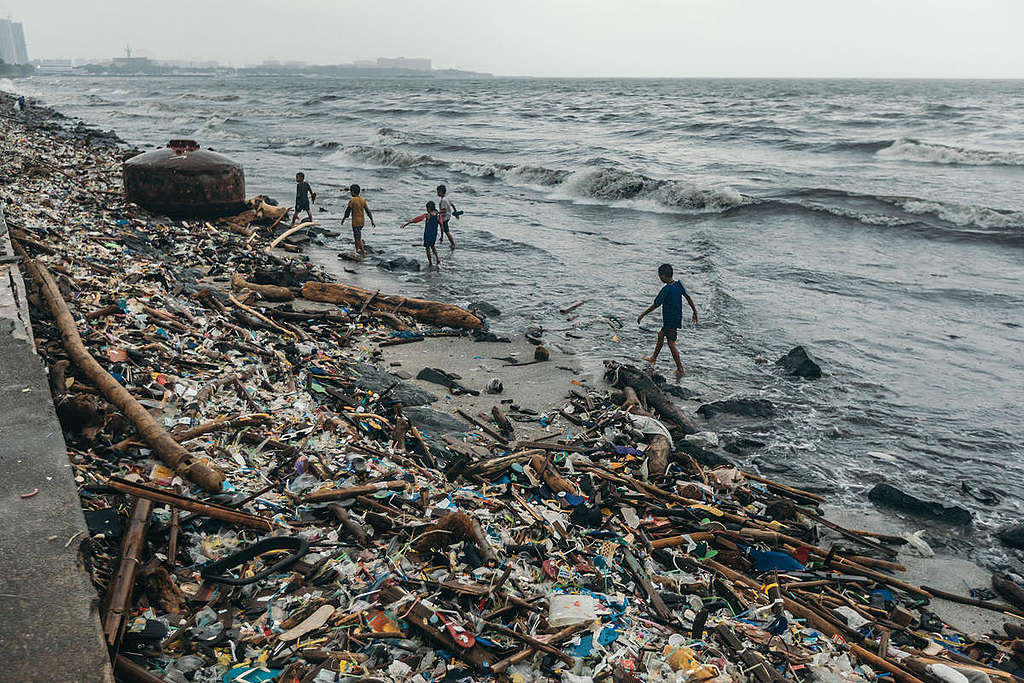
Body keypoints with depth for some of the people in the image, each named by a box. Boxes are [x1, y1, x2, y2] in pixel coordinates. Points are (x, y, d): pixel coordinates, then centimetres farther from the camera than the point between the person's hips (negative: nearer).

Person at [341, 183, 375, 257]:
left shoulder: (352, 200, -13)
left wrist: (343, 219, 3)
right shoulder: (363, 200, 6)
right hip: (362, 221, 7)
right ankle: (357, 249, 25)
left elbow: (348, 211, -10)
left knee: (358, 238, -4)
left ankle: (363, 253, -6)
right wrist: (372, 220, 11)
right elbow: (368, 211, 7)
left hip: (355, 222, -7)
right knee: (357, 236, 22)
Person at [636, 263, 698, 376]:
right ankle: (653, 358, 40)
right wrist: (695, 312, 12)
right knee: (661, 335, 24)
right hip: (677, 317, 9)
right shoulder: (679, 284, -2)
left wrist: (642, 315, -8)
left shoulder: (666, 289, -23)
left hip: (670, 321, -9)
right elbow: (688, 298, 2)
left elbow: (655, 305, -18)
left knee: (671, 343, -2)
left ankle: (680, 369, 1)